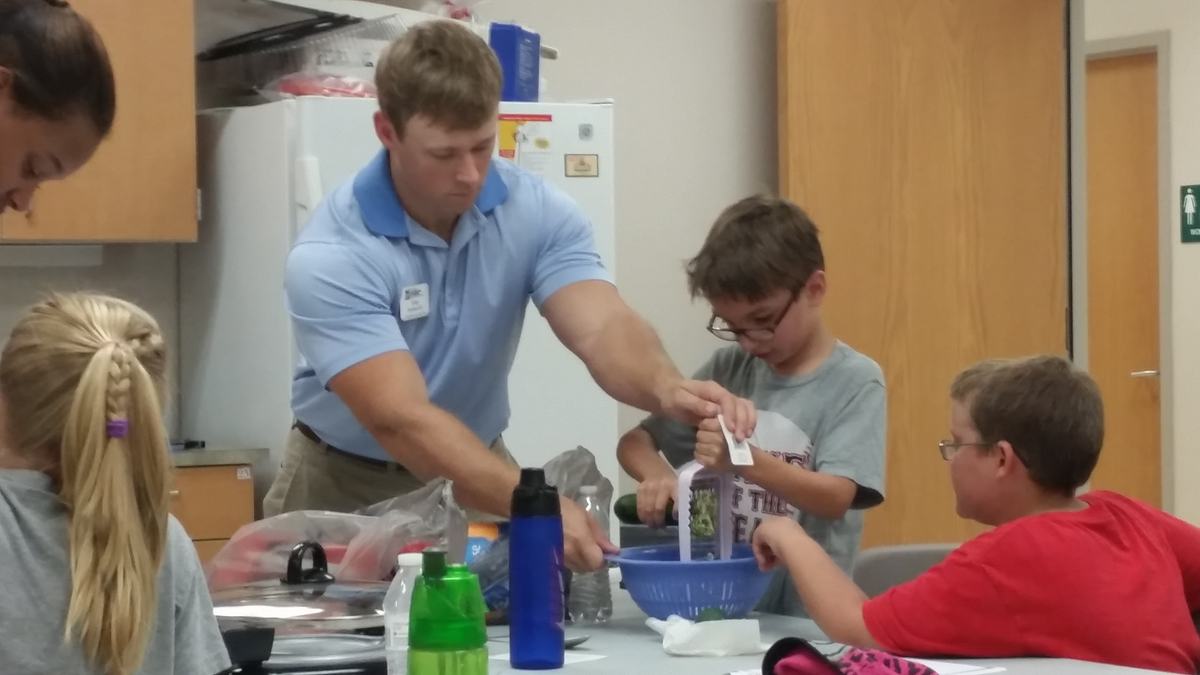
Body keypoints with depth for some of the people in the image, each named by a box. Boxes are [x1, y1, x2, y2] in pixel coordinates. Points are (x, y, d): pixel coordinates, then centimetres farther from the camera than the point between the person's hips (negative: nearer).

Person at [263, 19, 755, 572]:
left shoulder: (537, 212, -12)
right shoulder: (330, 257, -25)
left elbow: (601, 328, -26)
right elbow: (400, 421, -34)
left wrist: (666, 388, -50)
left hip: (477, 472, 3)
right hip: (348, 486, -2)